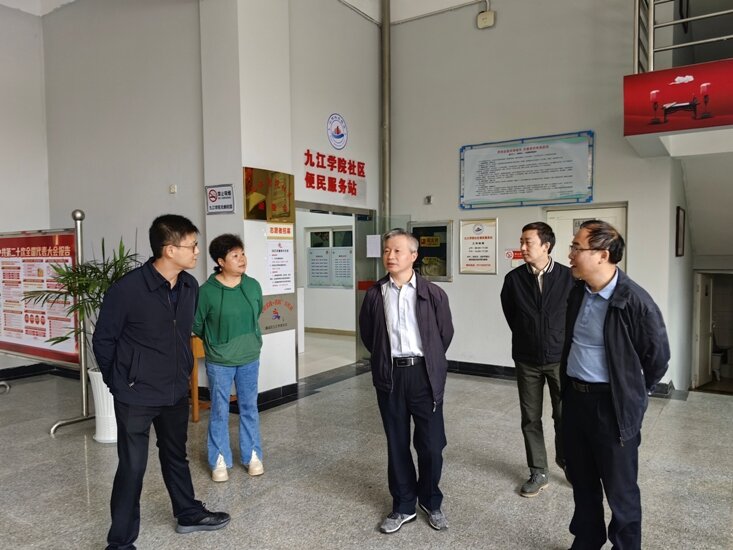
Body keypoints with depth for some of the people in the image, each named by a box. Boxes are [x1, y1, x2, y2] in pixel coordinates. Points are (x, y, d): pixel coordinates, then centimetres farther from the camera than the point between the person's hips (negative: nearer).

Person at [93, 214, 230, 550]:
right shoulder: (127, 289, -21)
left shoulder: (190, 286, -3)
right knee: (132, 466, 4)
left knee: (176, 455, 22)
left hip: (176, 392, 6)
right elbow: (103, 340, -8)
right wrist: (119, 383, 1)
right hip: (136, 396, -6)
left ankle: (188, 515, 41)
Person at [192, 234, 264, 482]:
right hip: (219, 362, -3)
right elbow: (196, 324, -2)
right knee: (219, 411, 9)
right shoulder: (207, 291, -16)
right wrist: (215, 342, 7)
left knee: (249, 408, 14)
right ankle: (220, 460, 24)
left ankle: (252, 455, 29)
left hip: (250, 359, 3)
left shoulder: (253, 286, -5)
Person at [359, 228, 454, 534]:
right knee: (396, 443, 12)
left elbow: (445, 333, 5)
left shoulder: (433, 293, -6)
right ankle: (403, 505, 30)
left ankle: (431, 502, 30)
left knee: (431, 443, 5)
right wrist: (385, 359, 11)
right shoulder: (374, 294, 0)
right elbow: (367, 333, 13)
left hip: (424, 374, -2)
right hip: (389, 375, 2)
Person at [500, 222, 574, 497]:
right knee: (530, 418, 8)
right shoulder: (514, 278, -5)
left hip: (560, 358, -1)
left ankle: (567, 461, 31)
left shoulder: (568, 277, -9)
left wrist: (564, 341, 8)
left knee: (565, 416, 5)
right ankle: (538, 472, 23)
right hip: (527, 360, 2)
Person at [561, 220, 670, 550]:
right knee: (581, 479, 20)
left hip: (612, 404, -6)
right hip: (574, 397, 7)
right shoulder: (577, 292, 2)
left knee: (620, 490, 9)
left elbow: (658, 357, -6)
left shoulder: (635, 301, -19)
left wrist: (634, 394, 6)